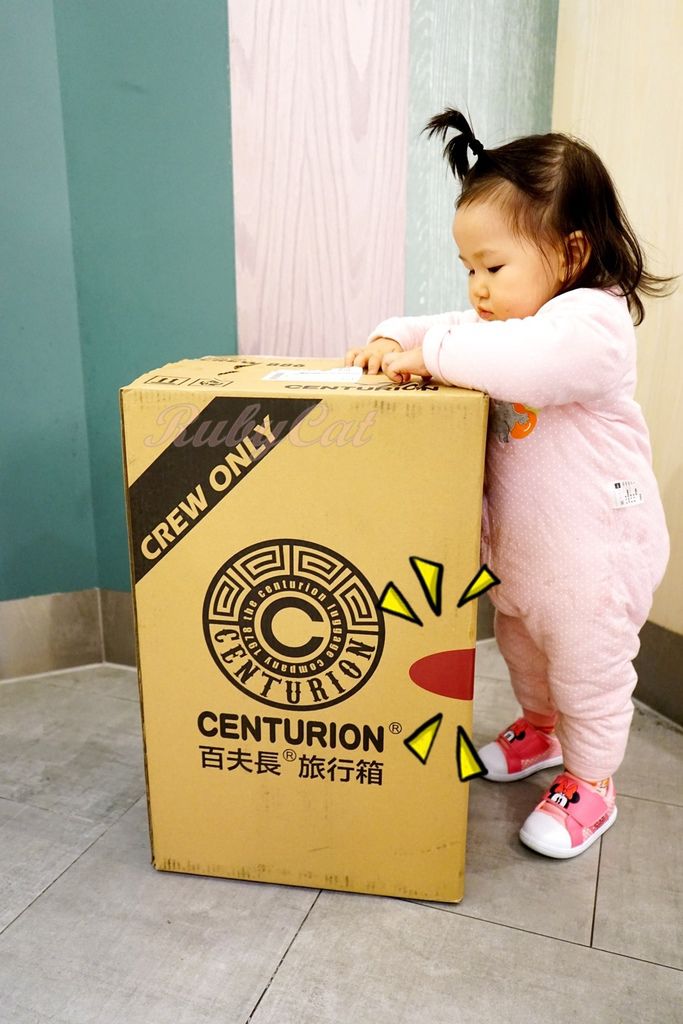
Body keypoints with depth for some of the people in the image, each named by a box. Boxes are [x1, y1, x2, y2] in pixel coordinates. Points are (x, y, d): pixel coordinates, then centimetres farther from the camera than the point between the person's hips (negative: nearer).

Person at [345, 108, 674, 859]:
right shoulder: (502, 317, 4)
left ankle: (590, 783, 31)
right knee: (521, 648, 25)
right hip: (517, 544, 9)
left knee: (587, 666, 10)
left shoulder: (591, 321, -24)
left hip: (592, 551, -8)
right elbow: (445, 332, 8)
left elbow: (526, 362, -43)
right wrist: (393, 339, -14)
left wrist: (430, 353, -34)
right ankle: (541, 729, 51)